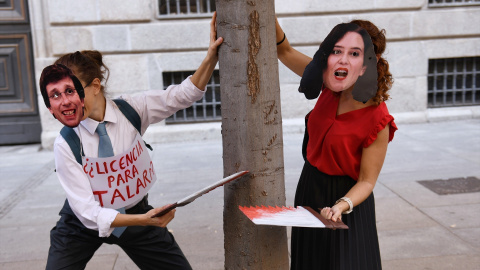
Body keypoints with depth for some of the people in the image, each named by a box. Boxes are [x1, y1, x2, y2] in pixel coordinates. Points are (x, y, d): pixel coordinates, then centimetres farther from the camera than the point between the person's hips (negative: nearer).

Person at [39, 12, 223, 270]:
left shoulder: (131, 110, -16)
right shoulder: (65, 146, -21)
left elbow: (184, 94, -10)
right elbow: (89, 213, -24)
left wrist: (211, 57, -26)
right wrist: (143, 220, -37)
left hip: (137, 214, 2)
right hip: (84, 226, -1)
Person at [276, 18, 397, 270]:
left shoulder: (377, 121, -27)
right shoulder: (331, 87, -13)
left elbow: (366, 181, -19)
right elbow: (285, 51, -4)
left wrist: (341, 206, -36)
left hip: (345, 196, -6)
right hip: (309, 188, 6)